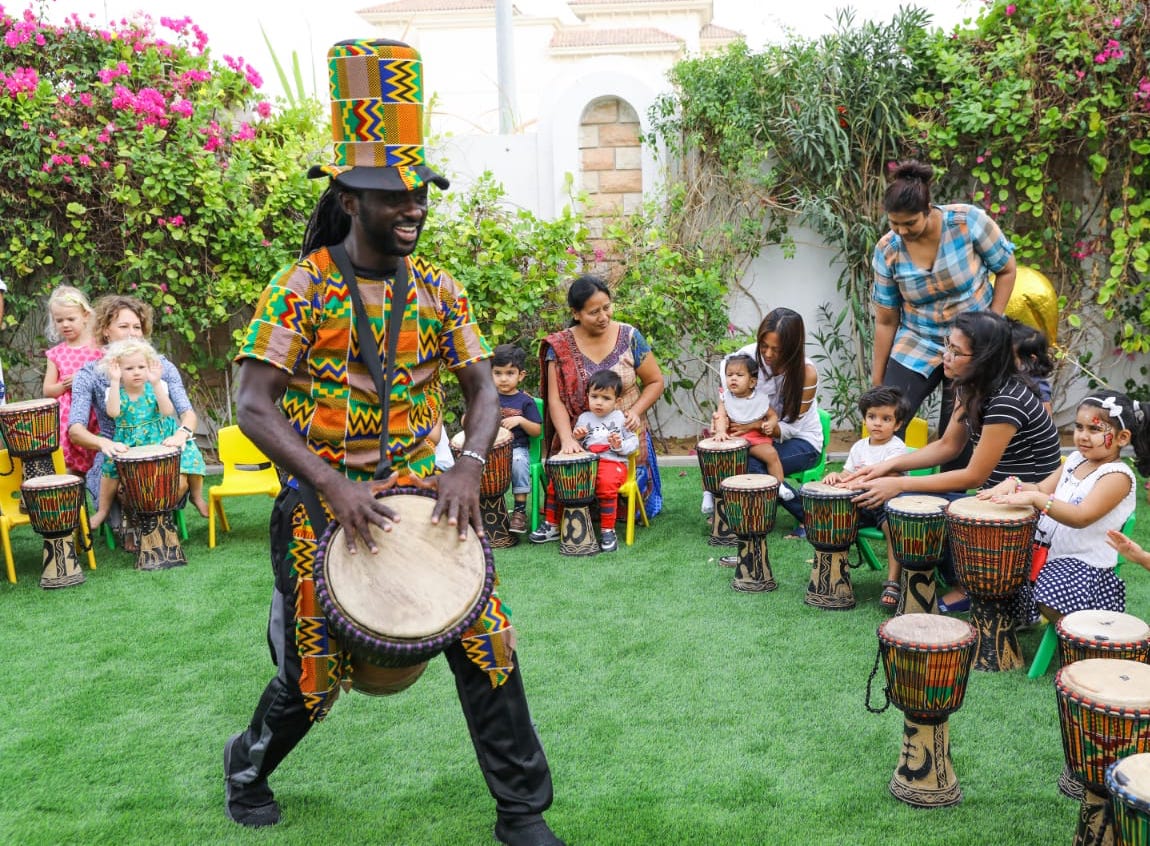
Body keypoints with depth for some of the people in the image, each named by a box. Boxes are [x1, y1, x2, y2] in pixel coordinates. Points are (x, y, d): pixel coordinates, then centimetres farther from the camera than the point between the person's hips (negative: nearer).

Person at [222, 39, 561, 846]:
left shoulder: (440, 290, 1)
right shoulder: (302, 288, -11)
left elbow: (483, 389, 1)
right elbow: (254, 407, -16)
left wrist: (469, 463, -19)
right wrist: (334, 485, -28)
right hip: (323, 499, -3)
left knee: (485, 642, -2)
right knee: (314, 673, 7)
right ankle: (248, 765, 41)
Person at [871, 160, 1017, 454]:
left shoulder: (968, 221, -17)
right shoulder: (888, 250, -10)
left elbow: (1007, 270, -2)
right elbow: (886, 320, -2)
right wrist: (877, 380, 2)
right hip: (917, 343, 2)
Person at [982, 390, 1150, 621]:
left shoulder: (1117, 476, -16)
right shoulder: (1075, 460, 8)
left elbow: (1081, 517, -29)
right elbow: (1042, 489, 9)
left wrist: (1035, 498, -38)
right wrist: (1014, 485, -12)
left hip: (1085, 564, -8)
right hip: (1048, 551, 8)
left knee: (1051, 604, -30)